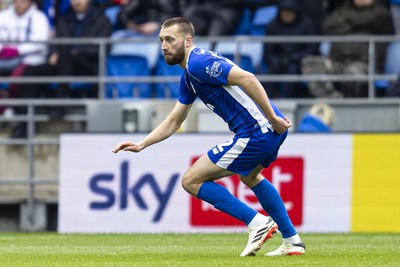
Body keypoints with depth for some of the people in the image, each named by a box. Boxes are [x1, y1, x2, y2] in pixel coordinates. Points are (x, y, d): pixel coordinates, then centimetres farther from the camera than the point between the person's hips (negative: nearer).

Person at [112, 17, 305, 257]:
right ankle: (293, 241, 38)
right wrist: (141, 144, 17)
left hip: (255, 133, -10)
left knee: (192, 181, -1)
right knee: (248, 176, 39)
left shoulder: (198, 63, -13)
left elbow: (247, 78, -25)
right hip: (270, 131, 10)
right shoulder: (189, 77, 19)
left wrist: (272, 118, -24)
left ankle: (257, 223, -1)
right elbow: (174, 122, 27)